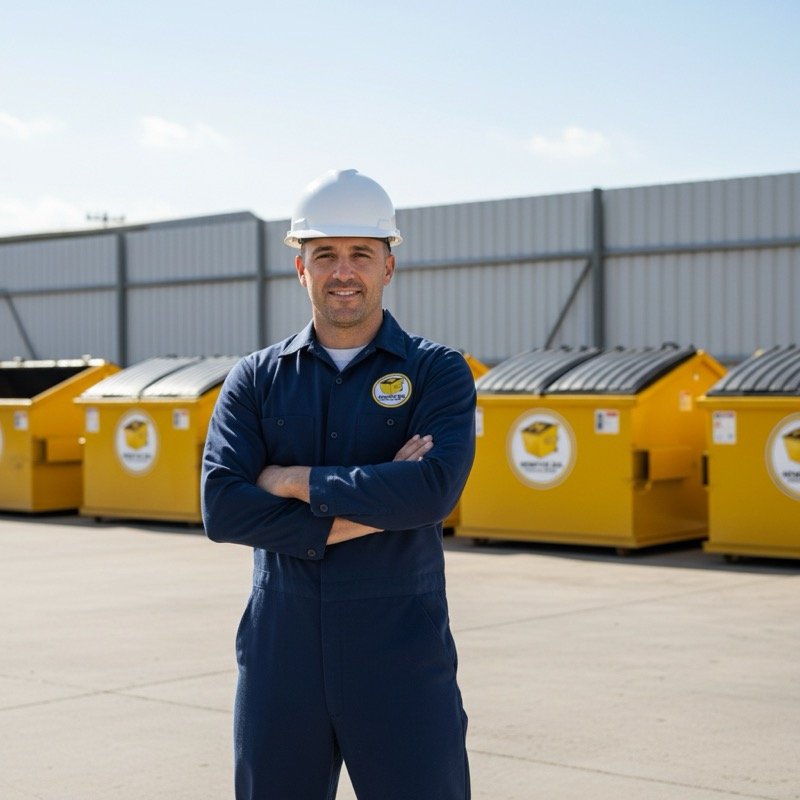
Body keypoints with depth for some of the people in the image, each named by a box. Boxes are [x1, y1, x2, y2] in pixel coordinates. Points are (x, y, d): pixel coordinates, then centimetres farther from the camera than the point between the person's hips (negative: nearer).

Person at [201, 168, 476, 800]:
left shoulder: (438, 372, 1)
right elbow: (221, 508, -6)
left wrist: (294, 480, -10)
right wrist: (362, 513, -13)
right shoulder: (257, 379, 8)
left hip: (403, 655, -2)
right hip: (280, 651, 3)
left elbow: (434, 490, -17)